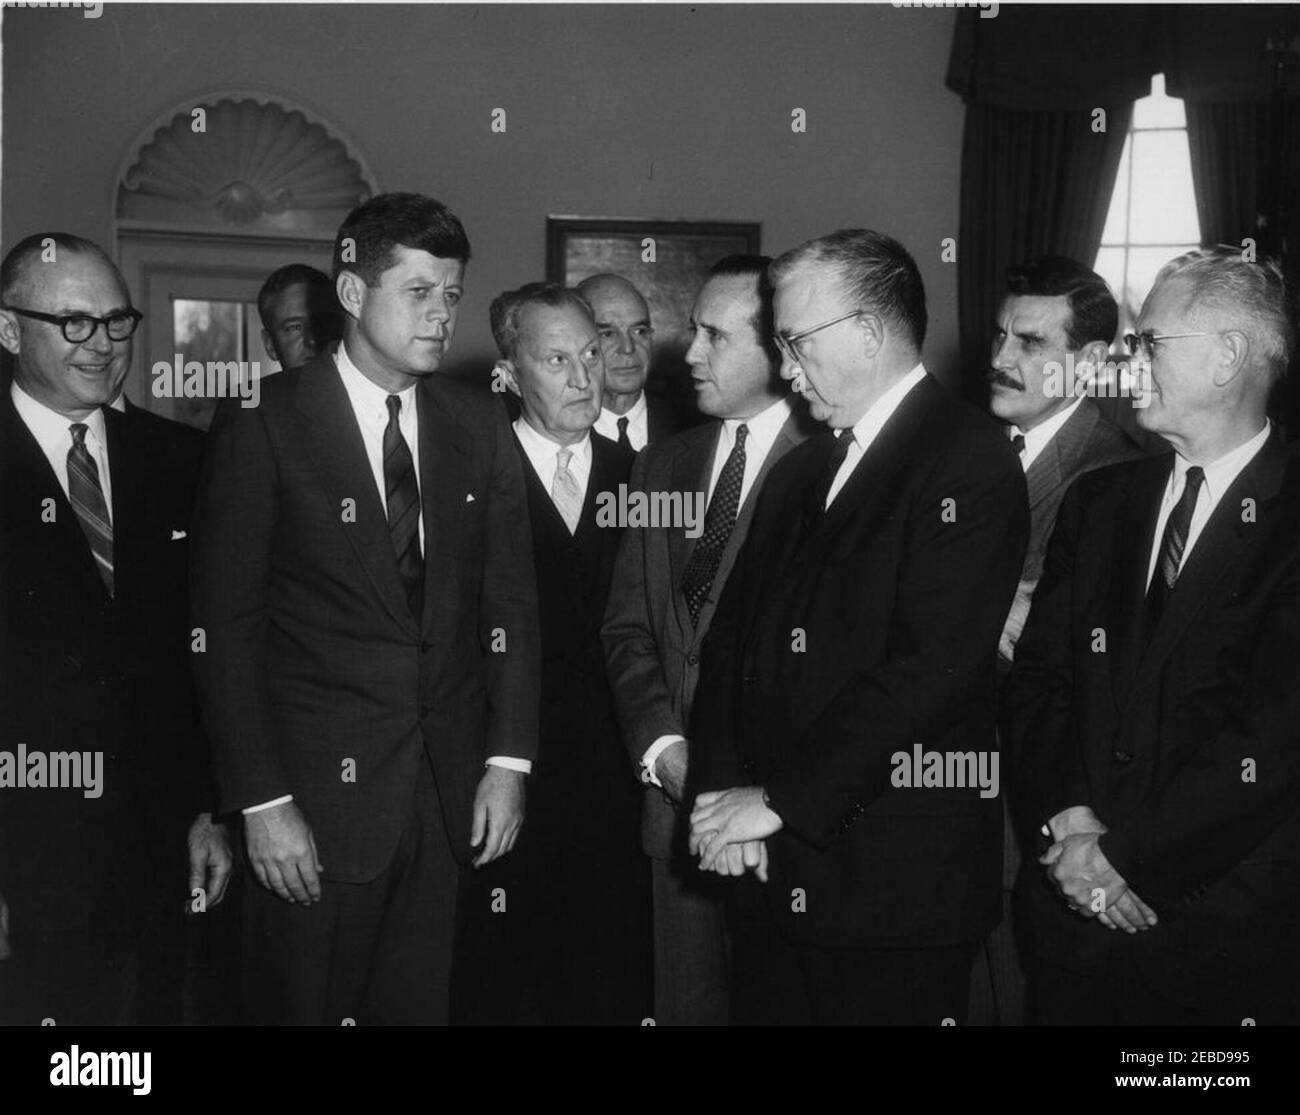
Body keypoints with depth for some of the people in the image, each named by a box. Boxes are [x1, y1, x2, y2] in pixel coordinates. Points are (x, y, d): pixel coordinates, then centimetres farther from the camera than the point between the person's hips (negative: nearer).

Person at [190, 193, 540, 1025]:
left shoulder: (479, 425, 7)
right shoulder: (265, 427, -6)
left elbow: (510, 600, 8)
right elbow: (226, 628, -7)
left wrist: (508, 760, 0)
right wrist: (263, 802, -11)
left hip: (452, 794, 4)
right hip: (321, 792, -3)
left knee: (419, 1004, 10)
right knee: (305, 1004, 6)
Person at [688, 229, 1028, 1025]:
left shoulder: (971, 462, -9)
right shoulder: (798, 472, 15)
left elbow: (928, 668, -19)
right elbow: (733, 635, 11)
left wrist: (779, 799, -16)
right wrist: (721, 789, -5)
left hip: (898, 879, -6)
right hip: (771, 871, 6)